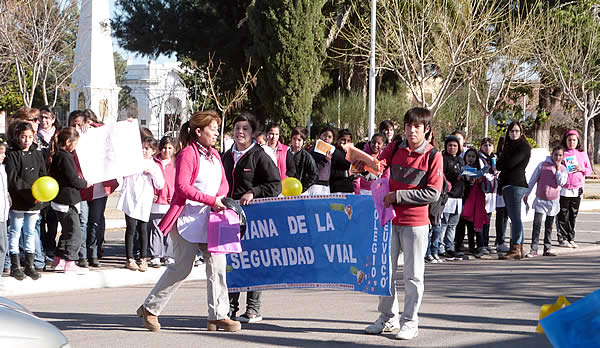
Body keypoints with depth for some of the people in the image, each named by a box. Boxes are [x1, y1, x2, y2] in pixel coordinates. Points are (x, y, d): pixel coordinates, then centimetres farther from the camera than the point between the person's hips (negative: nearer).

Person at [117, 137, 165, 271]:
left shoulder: (154, 167, 10)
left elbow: (160, 185, 4)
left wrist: (152, 173, -9)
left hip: (144, 202, 1)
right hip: (130, 199, -1)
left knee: (143, 229, 3)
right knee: (131, 228, -4)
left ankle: (143, 259, 12)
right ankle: (129, 259, 3)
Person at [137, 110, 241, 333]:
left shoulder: (214, 155, 14)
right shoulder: (188, 154, -11)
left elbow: (223, 183, 19)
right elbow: (182, 187, -19)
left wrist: (221, 197, -4)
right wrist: (211, 200, -20)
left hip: (210, 219, 7)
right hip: (188, 219, -7)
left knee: (217, 264, -1)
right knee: (181, 268, -2)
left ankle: (218, 316, 4)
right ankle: (150, 309, 13)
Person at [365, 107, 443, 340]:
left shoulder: (433, 156, -6)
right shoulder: (394, 149, 6)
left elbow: (433, 193, -12)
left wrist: (398, 195, -16)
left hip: (415, 222, -4)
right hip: (390, 218, 4)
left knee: (413, 274, 2)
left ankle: (410, 322, 11)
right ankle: (388, 317, 25)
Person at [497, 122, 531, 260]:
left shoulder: (523, 147, -5)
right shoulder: (509, 146, 24)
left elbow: (510, 163, -15)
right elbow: (500, 165, 18)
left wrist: (500, 165, 4)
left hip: (516, 184, -10)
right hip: (507, 185, 10)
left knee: (515, 217, -14)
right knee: (513, 217, 10)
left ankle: (516, 249, -18)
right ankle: (519, 248, 14)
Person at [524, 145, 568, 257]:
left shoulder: (563, 169, 5)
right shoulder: (543, 165, -1)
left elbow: (561, 182, -10)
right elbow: (533, 180, 4)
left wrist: (558, 168, -10)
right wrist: (526, 194, 7)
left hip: (553, 201, 2)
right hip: (540, 199, -2)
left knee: (549, 226, 10)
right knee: (536, 224, -10)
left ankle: (548, 248, 16)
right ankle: (534, 249, -10)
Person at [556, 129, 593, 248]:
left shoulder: (583, 154, 10)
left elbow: (589, 170, 13)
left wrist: (582, 169, -6)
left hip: (577, 190, 3)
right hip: (564, 189, -3)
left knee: (573, 216, 6)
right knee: (563, 216, -3)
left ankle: (571, 238, 13)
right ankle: (562, 239, 4)